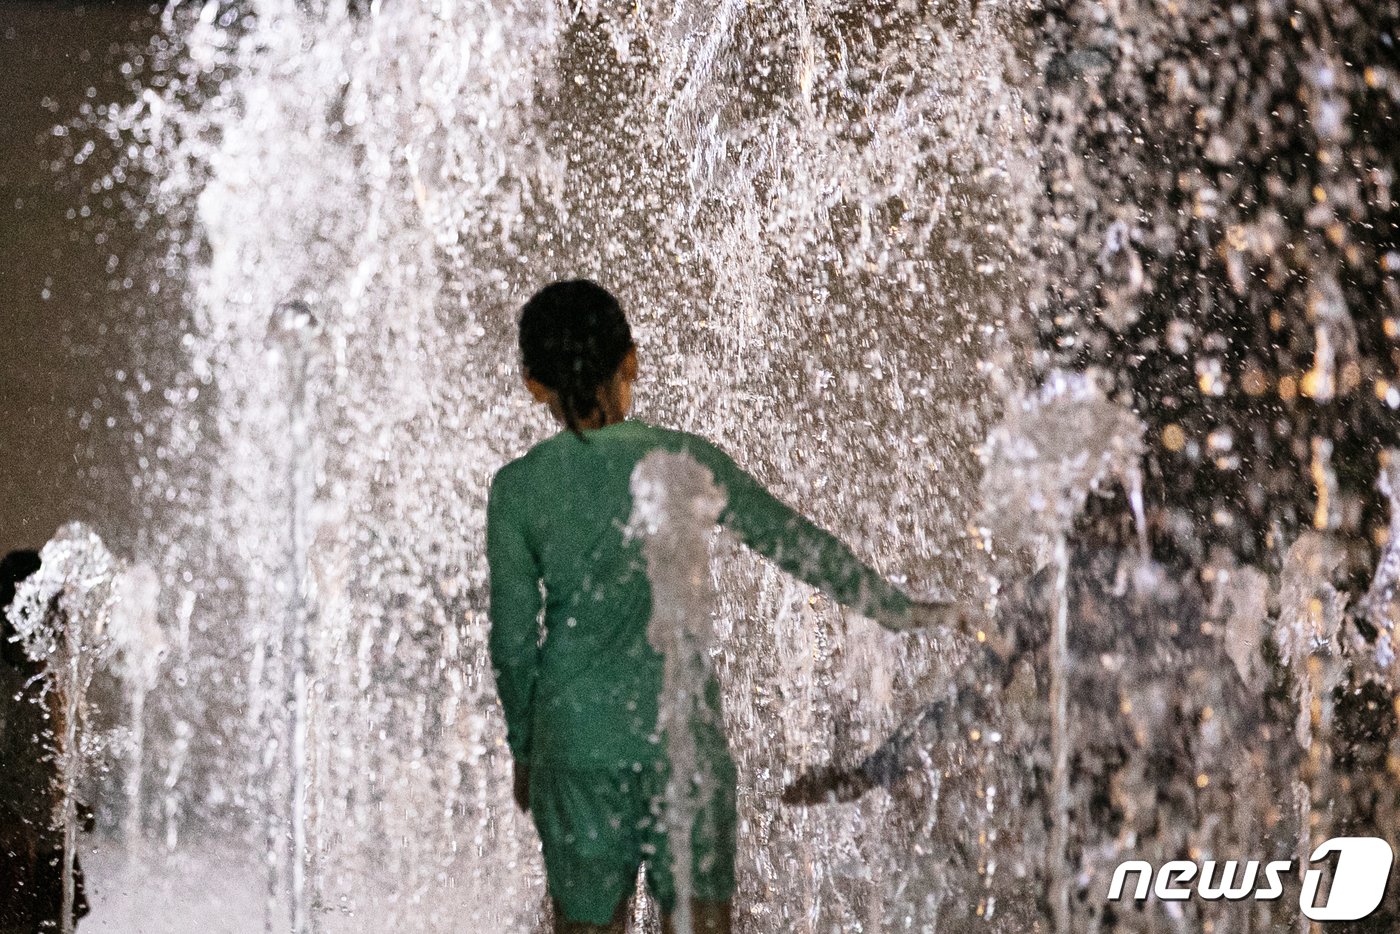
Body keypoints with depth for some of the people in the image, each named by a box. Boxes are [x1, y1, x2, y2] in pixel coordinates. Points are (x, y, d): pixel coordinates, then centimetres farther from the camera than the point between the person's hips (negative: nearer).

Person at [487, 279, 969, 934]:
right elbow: (800, 545, 2)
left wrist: (523, 746, 13)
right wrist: (901, 610, 14)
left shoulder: (517, 490, -6)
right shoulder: (683, 460, -5)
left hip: (574, 740, 0)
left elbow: (513, 641, -1)